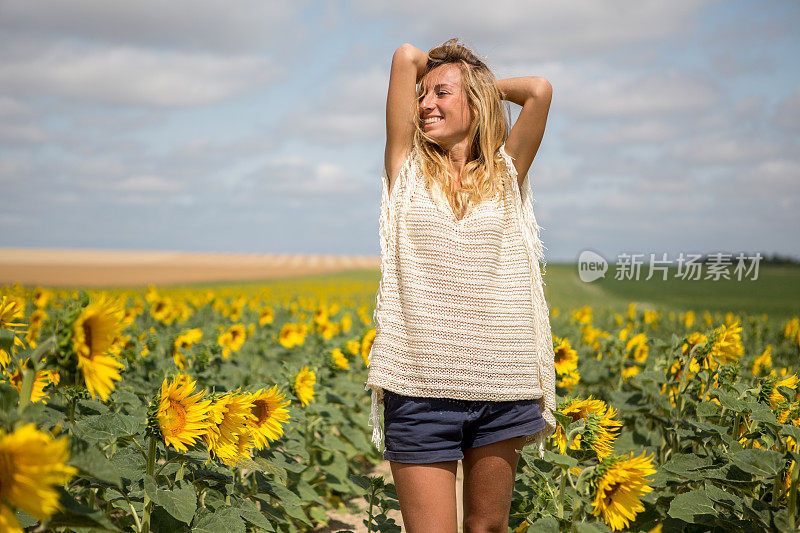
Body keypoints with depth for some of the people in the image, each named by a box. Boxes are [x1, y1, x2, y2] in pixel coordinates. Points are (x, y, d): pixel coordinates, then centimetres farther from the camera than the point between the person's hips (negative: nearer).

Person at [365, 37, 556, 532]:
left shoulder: (505, 174, 9)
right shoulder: (409, 168, 7)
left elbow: (540, 90, -3)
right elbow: (407, 57, 1)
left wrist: (483, 85, 13)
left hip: (499, 382, 1)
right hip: (421, 387, -1)